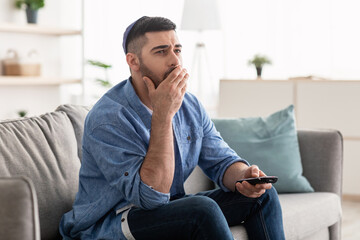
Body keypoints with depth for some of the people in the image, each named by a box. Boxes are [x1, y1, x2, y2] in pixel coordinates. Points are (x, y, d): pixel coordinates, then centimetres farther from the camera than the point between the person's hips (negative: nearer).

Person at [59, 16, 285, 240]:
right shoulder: (108, 119, -23)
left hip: (169, 209, 7)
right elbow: (152, 196, -28)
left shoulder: (190, 106, 2)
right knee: (202, 209, -32)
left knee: (263, 194, -5)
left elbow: (222, 161, 5)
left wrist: (244, 176, -21)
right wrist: (163, 115, -31)